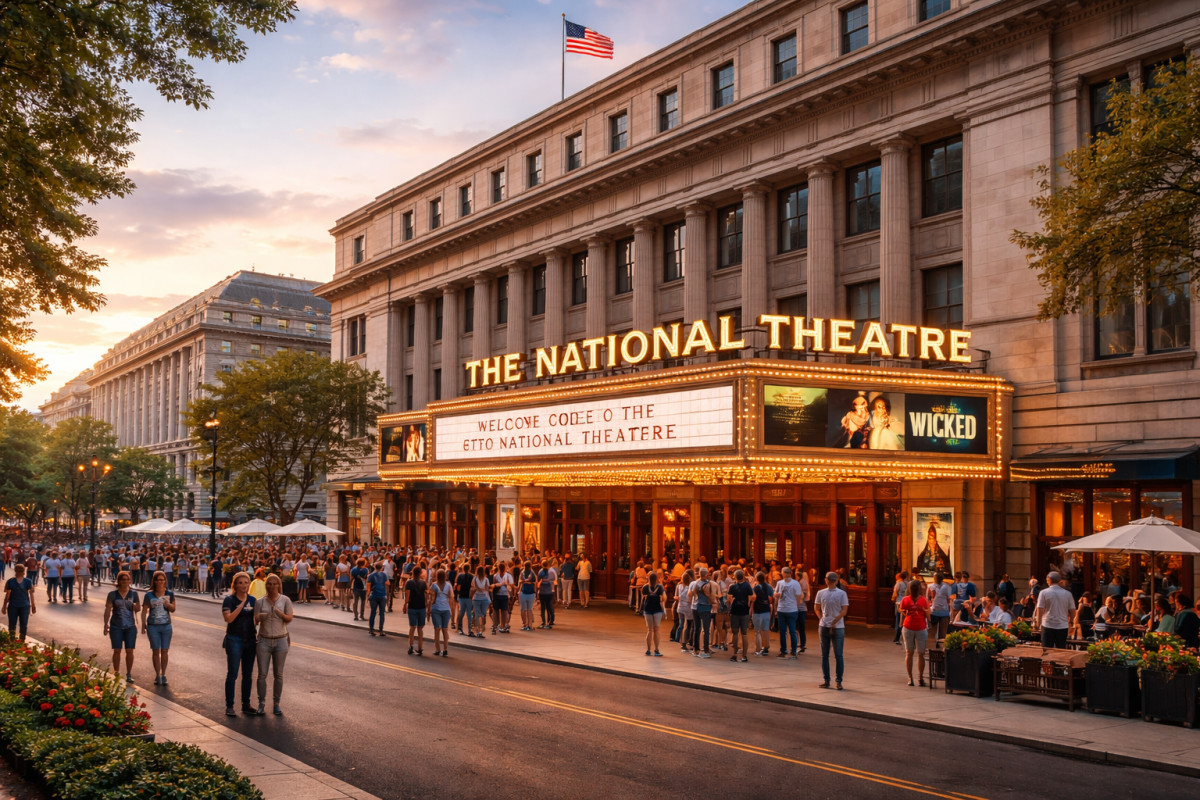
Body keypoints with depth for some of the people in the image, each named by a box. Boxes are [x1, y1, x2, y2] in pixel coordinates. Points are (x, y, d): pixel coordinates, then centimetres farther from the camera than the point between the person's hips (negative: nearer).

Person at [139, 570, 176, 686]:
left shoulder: (170, 594, 1)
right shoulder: (149, 595, -3)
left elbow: (173, 609, 5)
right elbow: (144, 611, 1)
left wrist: (168, 604, -16)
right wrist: (143, 624, -6)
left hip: (166, 626, 1)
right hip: (153, 626, -1)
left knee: (164, 651, 4)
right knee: (156, 651, 2)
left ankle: (163, 675, 14)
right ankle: (157, 675, 12)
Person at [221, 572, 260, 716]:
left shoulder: (252, 600, 7)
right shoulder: (229, 600, -6)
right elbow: (229, 618, -20)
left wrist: (258, 635, 10)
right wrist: (242, 604, -24)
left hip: (250, 639, 5)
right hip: (234, 640, -5)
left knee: (247, 674, 9)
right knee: (232, 673, -4)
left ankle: (246, 705, 17)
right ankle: (229, 706, 3)